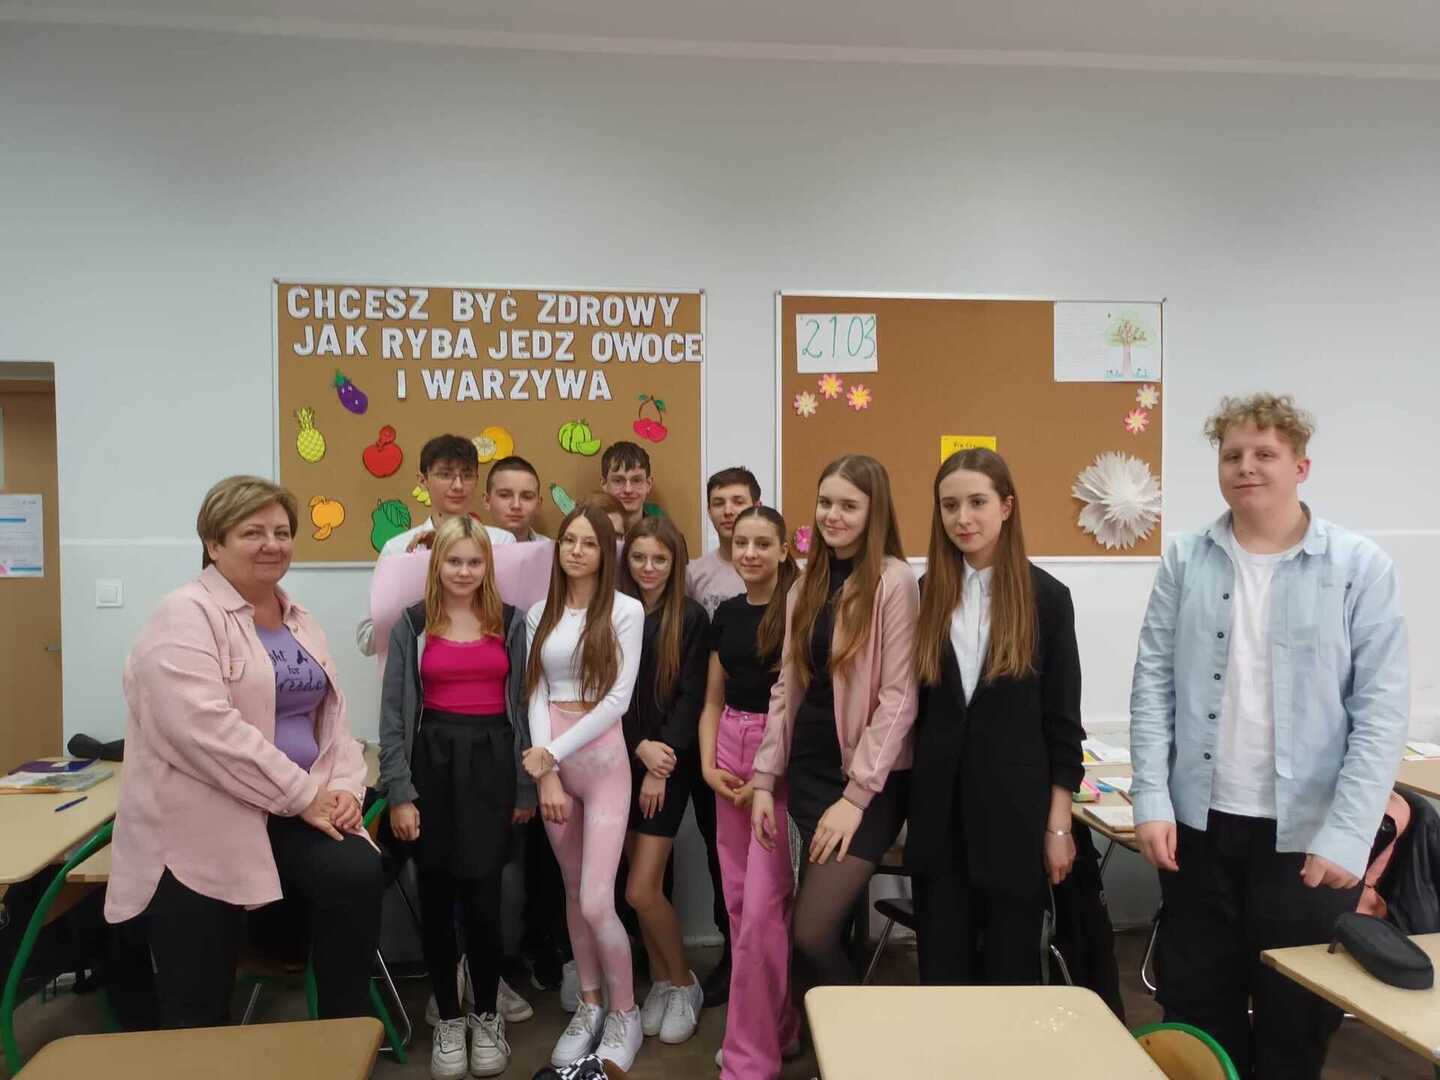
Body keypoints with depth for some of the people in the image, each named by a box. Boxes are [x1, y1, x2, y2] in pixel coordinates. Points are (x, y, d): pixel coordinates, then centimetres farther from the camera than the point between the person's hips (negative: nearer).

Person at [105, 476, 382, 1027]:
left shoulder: (301, 622, 14)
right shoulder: (185, 616, -10)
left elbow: (331, 717, 14)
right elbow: (206, 728, -23)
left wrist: (344, 786, -5)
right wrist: (304, 794, -20)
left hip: (294, 813, 5)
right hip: (201, 825, -5)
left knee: (358, 875, -19)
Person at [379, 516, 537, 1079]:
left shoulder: (510, 622, 6)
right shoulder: (412, 624, 2)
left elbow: (521, 704, 6)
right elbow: (393, 713, 0)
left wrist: (525, 786, 3)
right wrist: (399, 793, -7)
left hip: (491, 760, 0)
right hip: (433, 760, 0)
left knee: (482, 894, 0)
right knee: (436, 896, 7)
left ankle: (487, 1017, 21)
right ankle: (448, 1020, 25)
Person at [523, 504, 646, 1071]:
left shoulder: (626, 610, -5)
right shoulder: (540, 613, 8)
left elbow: (618, 698, -10)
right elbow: (536, 695, 3)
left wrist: (553, 754, -12)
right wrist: (545, 772, -8)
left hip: (601, 758, -4)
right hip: (548, 758, 4)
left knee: (596, 901, -8)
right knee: (573, 890, 14)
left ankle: (625, 1014, 14)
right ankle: (589, 1005, 30)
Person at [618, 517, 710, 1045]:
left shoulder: (691, 617, -5)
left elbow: (692, 697, -8)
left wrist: (662, 761, -13)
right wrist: (640, 745, -12)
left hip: (671, 764, -3)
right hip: (623, 760, 4)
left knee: (641, 890, -5)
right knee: (644, 884, 9)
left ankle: (683, 984, 18)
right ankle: (660, 981, 28)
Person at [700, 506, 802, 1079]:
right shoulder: (726, 613, 9)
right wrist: (708, 766, 2)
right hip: (731, 754, 7)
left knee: (762, 907, -5)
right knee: (739, 901, 12)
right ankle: (776, 1029, 29)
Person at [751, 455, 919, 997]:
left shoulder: (894, 581, -11)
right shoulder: (807, 583, 10)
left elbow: (899, 698, -14)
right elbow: (787, 685, 11)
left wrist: (857, 794, -15)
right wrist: (764, 777, 7)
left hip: (871, 782, -6)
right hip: (810, 769, 6)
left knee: (811, 932, -11)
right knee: (839, 923, 11)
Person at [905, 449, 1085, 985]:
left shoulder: (1046, 596, -3)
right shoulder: (925, 594, 2)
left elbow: (1062, 719, -2)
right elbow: (909, 707, 7)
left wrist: (1058, 825, -4)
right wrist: (901, 805, 5)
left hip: (1015, 809, -2)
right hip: (938, 810, 2)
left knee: (1010, 969, 11)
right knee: (941, 969, 11)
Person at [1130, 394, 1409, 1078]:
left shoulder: (1360, 567, -5)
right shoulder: (1186, 560, 1)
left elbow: (1382, 709, -8)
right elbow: (1153, 684, 0)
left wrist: (1348, 835, -14)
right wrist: (1152, 800, -8)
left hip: (1308, 831, -2)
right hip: (1198, 821, 2)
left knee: (1296, 1020, 13)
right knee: (1196, 1009, 15)